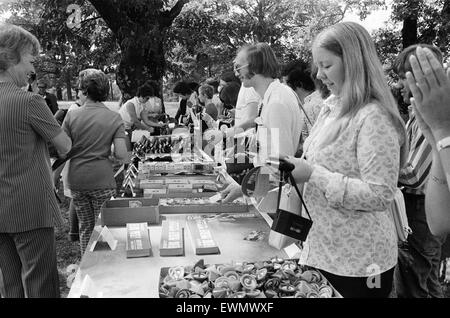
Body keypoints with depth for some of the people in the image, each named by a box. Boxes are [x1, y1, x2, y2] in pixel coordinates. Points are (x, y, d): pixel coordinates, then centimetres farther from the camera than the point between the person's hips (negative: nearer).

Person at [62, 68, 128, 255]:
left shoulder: (72, 116, -4)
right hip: (102, 180, -2)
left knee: (85, 226, 17)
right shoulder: (114, 118, -6)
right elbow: (121, 155, -12)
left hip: (76, 181, 2)